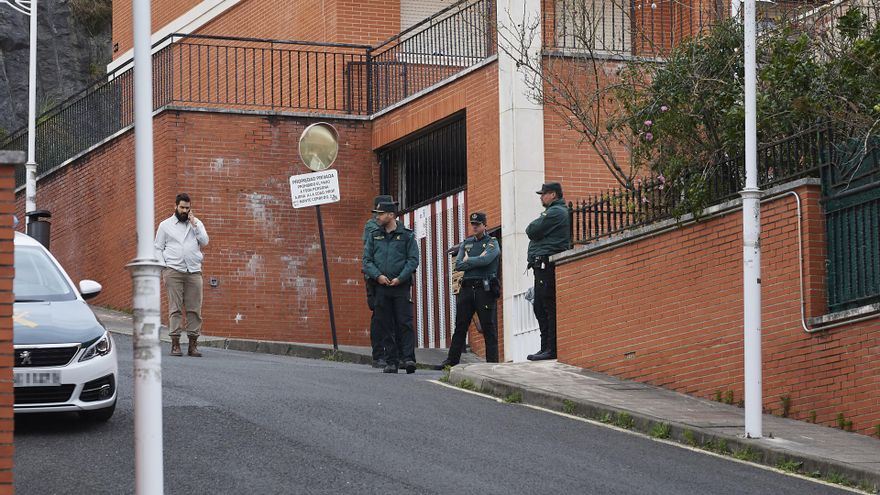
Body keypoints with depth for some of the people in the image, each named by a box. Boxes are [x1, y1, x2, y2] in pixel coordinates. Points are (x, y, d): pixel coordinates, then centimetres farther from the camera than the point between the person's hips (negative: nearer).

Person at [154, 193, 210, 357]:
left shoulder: (196, 223, 16)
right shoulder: (165, 225, 12)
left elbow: (204, 242, 3)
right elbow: (158, 248, 10)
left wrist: (194, 224, -3)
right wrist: (162, 267, -4)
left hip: (194, 271, 2)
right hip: (173, 270, -2)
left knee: (194, 309, -3)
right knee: (175, 308, -7)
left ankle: (193, 344, -1)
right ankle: (175, 343, -8)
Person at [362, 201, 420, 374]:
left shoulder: (407, 235, 4)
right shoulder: (373, 236, 13)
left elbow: (413, 260, -2)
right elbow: (367, 260, 8)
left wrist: (400, 278, -13)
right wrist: (378, 275, -10)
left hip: (401, 286, -3)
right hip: (381, 287, 3)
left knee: (404, 323, -10)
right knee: (386, 326, 3)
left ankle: (408, 358, -14)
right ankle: (391, 362, 6)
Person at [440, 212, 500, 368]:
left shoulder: (492, 243, 4)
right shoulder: (466, 244, 18)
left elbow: (486, 260, -16)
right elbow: (458, 265, 4)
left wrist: (468, 260, -4)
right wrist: (478, 260, -6)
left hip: (485, 289, -4)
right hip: (467, 289, 4)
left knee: (488, 327, -4)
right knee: (460, 326, 4)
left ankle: (492, 360, -2)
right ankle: (452, 360, 7)